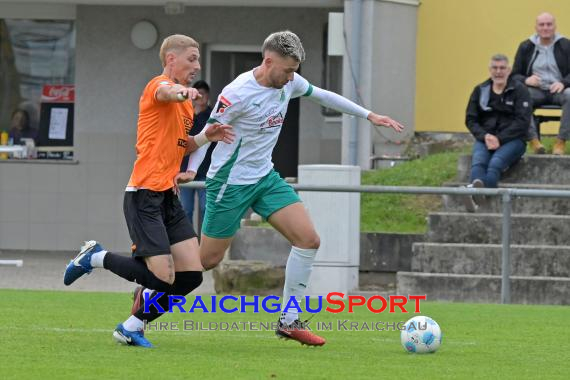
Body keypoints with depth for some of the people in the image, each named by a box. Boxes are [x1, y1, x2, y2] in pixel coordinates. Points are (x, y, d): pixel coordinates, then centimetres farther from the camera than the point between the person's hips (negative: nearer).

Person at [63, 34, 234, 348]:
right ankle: (97, 257, 7)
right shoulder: (159, 84, -8)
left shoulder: (184, 104, 20)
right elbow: (166, 92, -34)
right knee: (163, 277, -15)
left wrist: (206, 137, 12)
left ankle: (132, 327, 12)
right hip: (144, 195, -9)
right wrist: (182, 91, -57)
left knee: (192, 275, 0)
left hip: (168, 198, 9)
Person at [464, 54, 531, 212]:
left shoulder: (519, 90, 5)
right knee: (478, 162, -31)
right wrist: (484, 136, -10)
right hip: (485, 138, 3)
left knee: (496, 163, -33)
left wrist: (499, 139, -15)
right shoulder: (480, 90, 15)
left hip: (512, 140, -3)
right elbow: (470, 119, 11)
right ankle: (475, 197, -59)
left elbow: (522, 121, -5)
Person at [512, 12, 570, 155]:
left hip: (558, 89, -1)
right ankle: (533, 139, -35)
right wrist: (526, 80, -14)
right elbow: (515, 75, 10)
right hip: (536, 90, 1)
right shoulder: (526, 47, 11)